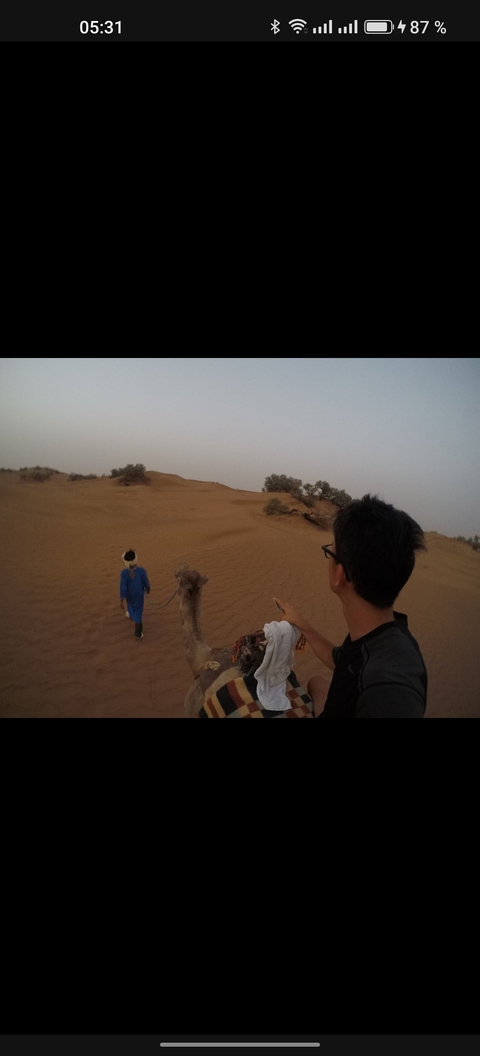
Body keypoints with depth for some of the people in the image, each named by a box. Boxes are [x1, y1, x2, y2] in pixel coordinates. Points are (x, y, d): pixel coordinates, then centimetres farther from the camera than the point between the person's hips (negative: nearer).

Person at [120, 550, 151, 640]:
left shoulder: (124, 572, -28)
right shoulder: (141, 571, -26)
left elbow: (123, 587, -23)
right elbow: (146, 582, -10)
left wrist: (121, 600, -14)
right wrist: (148, 589, 12)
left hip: (129, 594, 1)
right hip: (139, 595, -1)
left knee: (130, 603, 35)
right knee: (138, 612, 12)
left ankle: (131, 614, 65)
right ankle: (138, 632, 17)